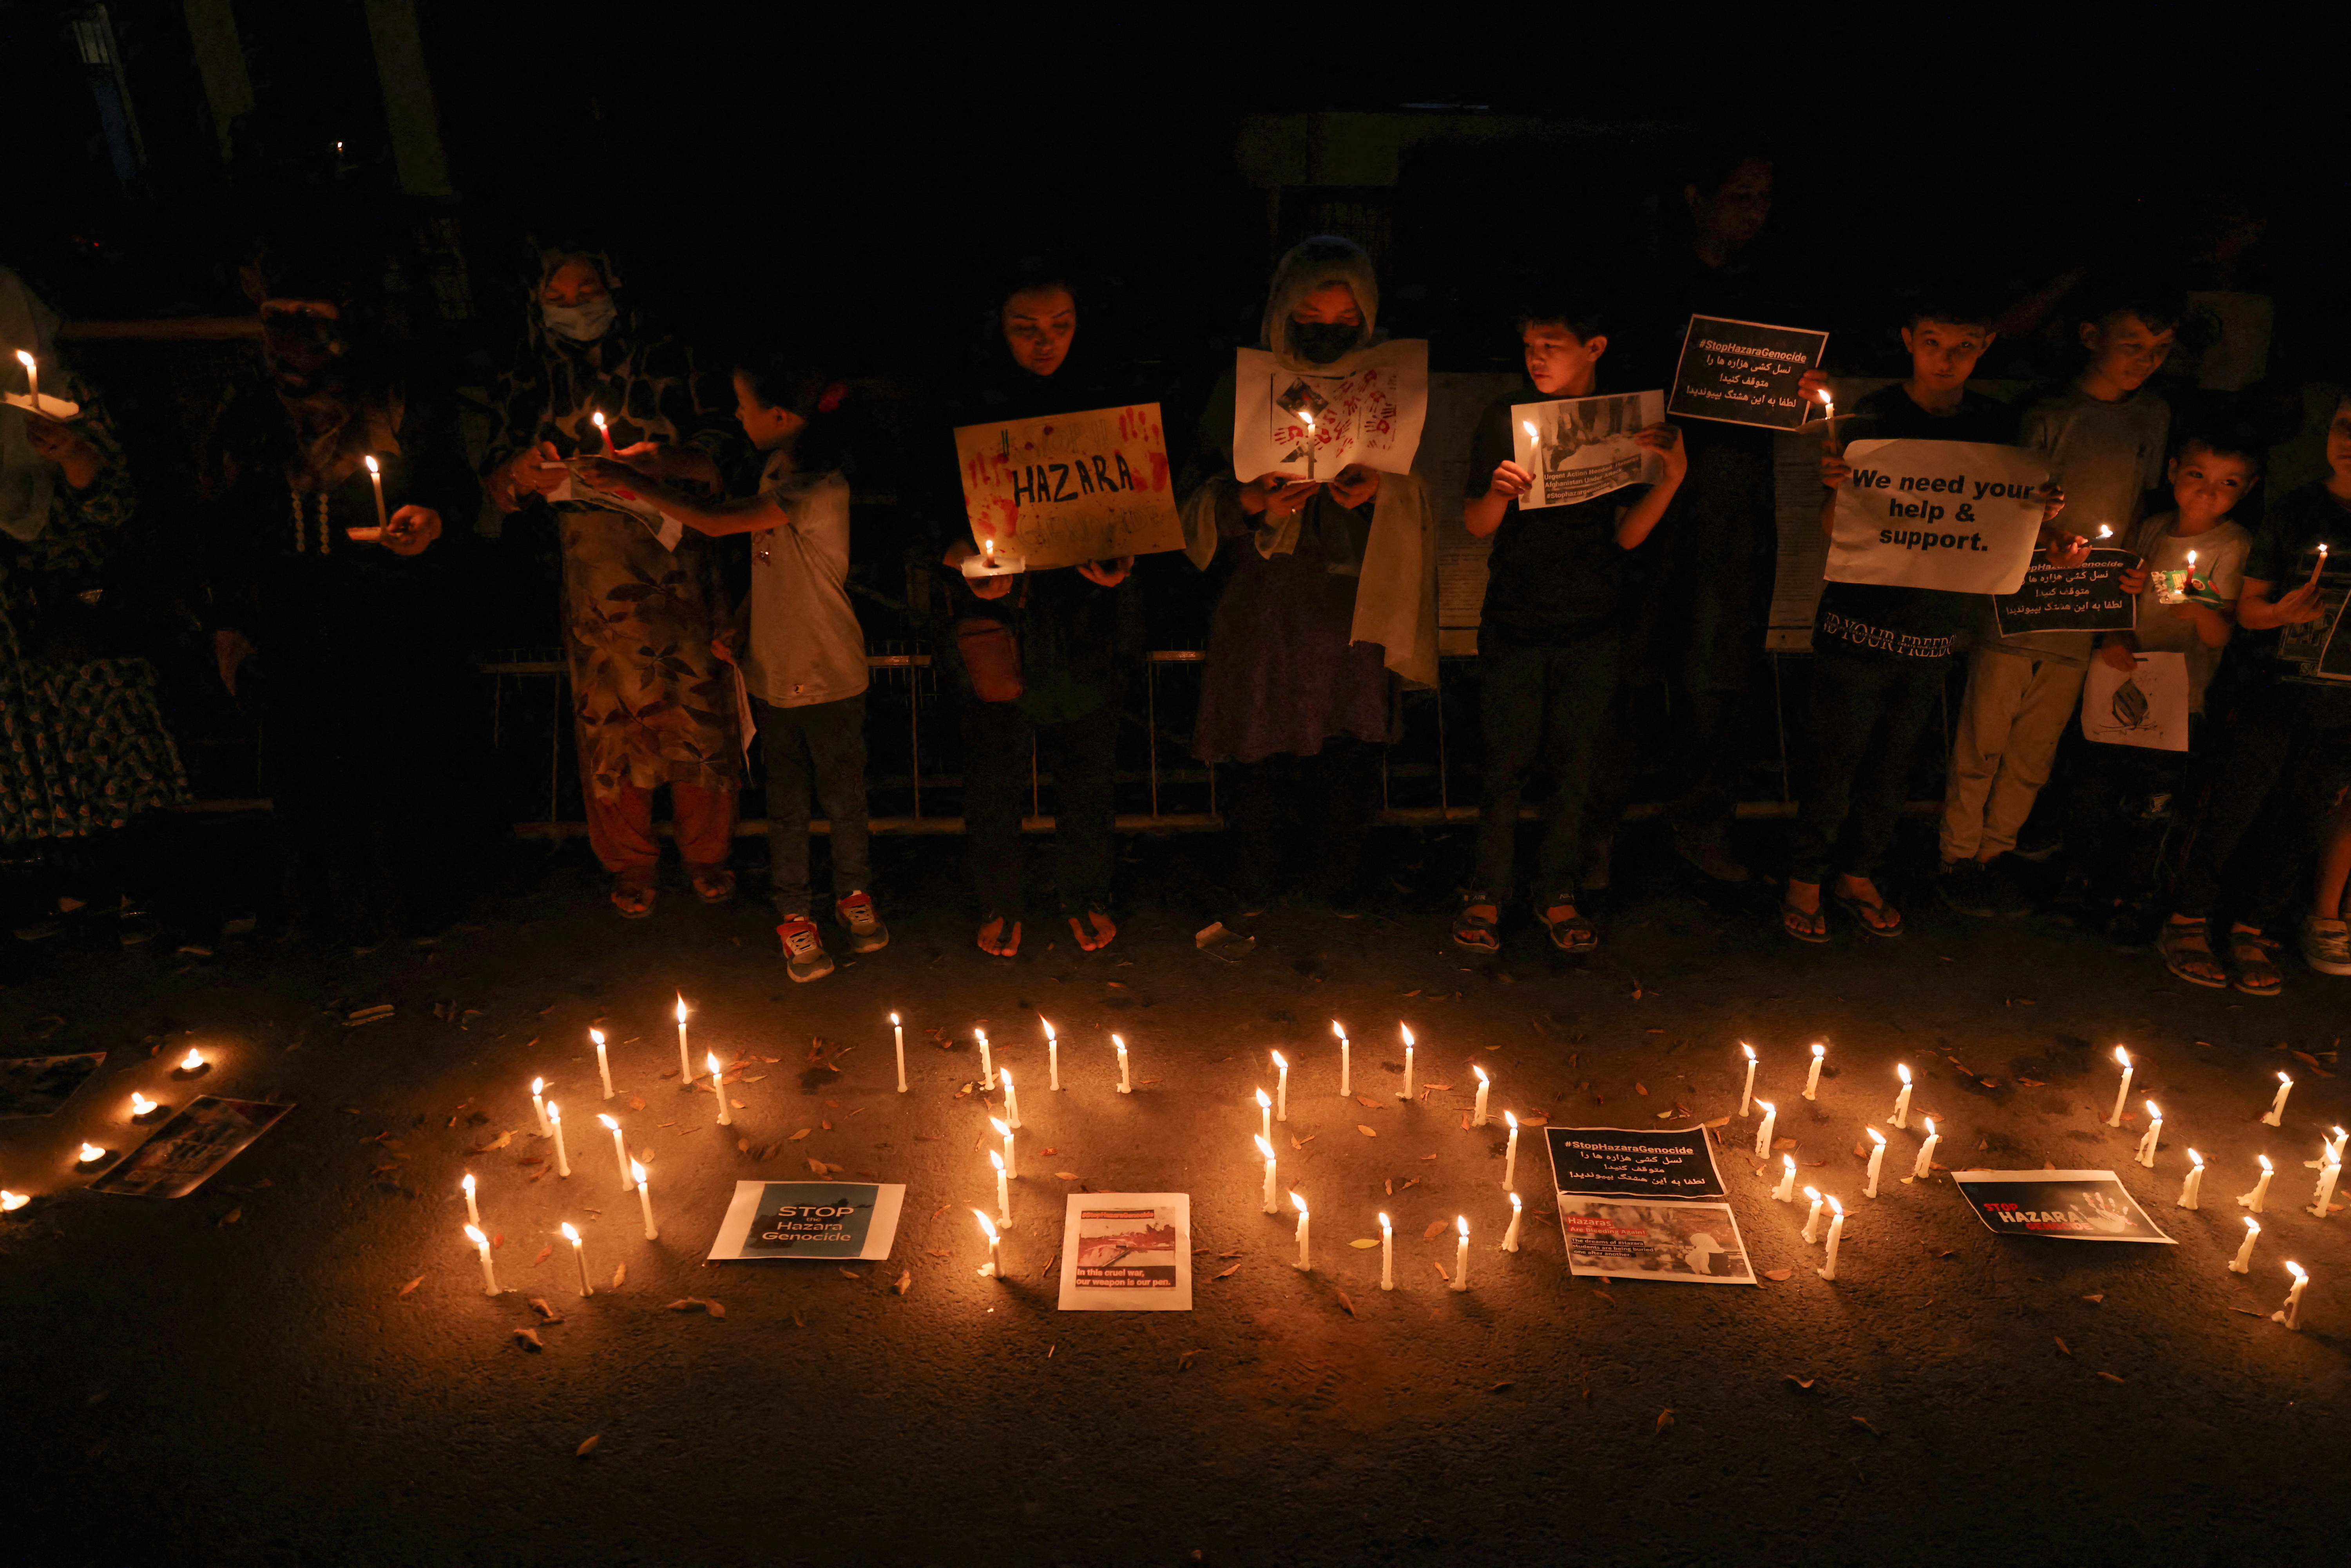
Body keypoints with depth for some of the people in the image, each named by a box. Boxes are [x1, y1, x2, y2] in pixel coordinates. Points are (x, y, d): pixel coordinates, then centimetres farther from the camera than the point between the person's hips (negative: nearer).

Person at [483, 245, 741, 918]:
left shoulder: (668, 360, 3)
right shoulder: (529, 379, 9)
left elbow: (721, 458, 0)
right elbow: (497, 487, 7)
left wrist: (662, 462, -19)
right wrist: (523, 477, -16)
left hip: (680, 557, -1)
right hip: (593, 568, 1)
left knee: (696, 700, -3)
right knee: (610, 711, 1)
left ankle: (707, 856, 17)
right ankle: (629, 867, 20)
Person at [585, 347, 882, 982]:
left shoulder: (823, 488, -23)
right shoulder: (778, 467, 4)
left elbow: (713, 521, -26)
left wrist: (631, 482, -15)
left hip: (829, 675, -6)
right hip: (773, 668, 6)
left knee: (843, 796, 12)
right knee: (785, 803, 12)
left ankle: (854, 894, 34)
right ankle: (794, 916, 27)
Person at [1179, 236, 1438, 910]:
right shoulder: (1243, 387, 1)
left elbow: (1420, 500, 7)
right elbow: (1198, 498, 1)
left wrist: (1379, 491, -15)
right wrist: (1249, 501, -20)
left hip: (1355, 605, 1)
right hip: (1262, 607, -1)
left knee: (1350, 764, 7)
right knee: (1258, 763, 4)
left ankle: (1342, 894, 30)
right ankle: (1253, 898, 28)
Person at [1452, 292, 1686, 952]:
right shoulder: (1505, 417, 1)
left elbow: (1627, 536, -1)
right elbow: (1478, 526, -2)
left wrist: (1671, 477, -16)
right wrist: (1498, 492, -23)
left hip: (1592, 627, 2)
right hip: (1514, 622, -1)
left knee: (1576, 767, 7)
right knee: (1506, 764, 0)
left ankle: (1557, 893, 21)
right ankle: (1489, 892, 14)